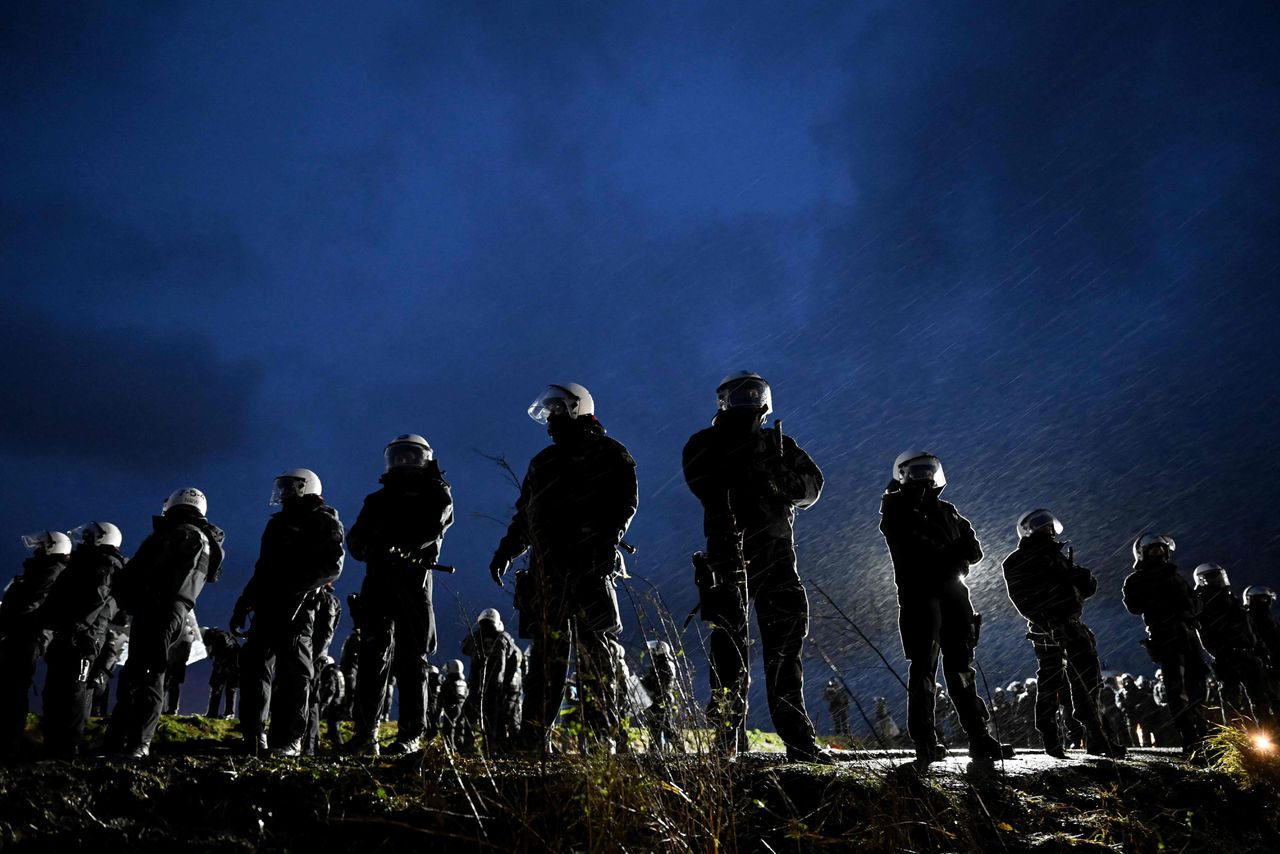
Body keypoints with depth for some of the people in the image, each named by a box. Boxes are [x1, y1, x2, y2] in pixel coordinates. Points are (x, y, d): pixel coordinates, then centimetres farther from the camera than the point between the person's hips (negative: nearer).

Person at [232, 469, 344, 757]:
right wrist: (243, 604, 17)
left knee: (294, 671, -2)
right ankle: (254, 737, 6)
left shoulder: (325, 523, 1)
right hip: (268, 604, 5)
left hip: (298, 607, -5)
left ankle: (289, 741, -3)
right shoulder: (278, 523, 20)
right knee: (254, 665, 4)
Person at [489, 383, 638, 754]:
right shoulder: (543, 462, 25)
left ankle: (603, 740, -4)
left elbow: (625, 500, -5)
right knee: (547, 652, 5)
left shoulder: (608, 453, 6)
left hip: (589, 566, -6)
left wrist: (608, 536, -21)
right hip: (546, 567, 6)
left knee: (592, 648, -8)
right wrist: (506, 552, 17)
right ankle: (534, 737, 7)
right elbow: (524, 515, 28)